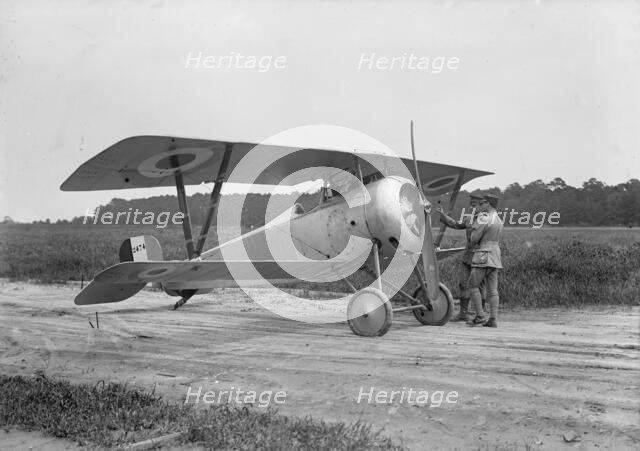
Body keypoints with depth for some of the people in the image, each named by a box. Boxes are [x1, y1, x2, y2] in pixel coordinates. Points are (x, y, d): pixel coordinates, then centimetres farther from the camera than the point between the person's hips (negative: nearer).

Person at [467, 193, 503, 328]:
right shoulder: (499, 221, 17)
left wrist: (473, 229, 5)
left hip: (483, 256, -8)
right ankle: (493, 319, 1)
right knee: (492, 290, 5)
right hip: (495, 257, 8)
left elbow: (473, 239, -14)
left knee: (473, 285, 1)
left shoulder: (484, 219, -11)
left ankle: (480, 316, -5)